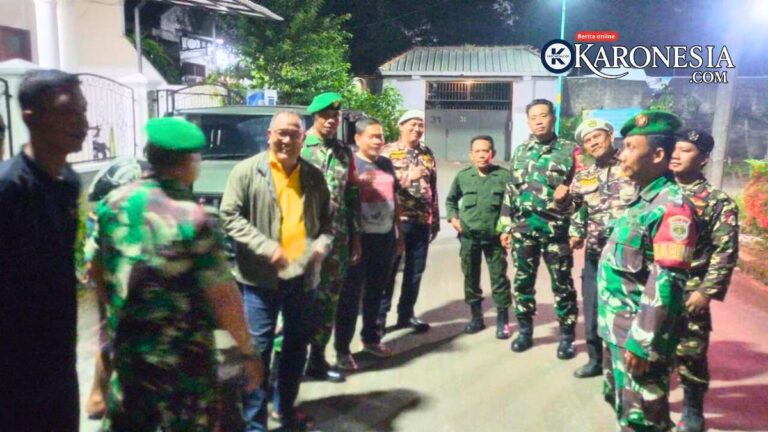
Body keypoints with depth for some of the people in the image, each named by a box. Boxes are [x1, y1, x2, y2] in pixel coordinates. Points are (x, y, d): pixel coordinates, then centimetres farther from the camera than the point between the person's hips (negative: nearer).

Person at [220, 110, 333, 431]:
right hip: (260, 276, -4)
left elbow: (326, 219, 16)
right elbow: (230, 216, -9)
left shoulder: (314, 176, 9)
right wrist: (265, 248, -20)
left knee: (297, 345, 16)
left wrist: (323, 242, -6)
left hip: (302, 275, 5)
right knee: (258, 349, -1)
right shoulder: (247, 171, -4)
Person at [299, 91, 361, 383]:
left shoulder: (345, 153, 12)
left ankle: (317, 360, 24)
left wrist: (356, 236, 11)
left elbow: (352, 197, 14)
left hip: (337, 238, 5)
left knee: (328, 300, 11)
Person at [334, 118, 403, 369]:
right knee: (351, 296, 1)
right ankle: (342, 349, 10)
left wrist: (399, 233, 15)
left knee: (376, 293, 16)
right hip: (361, 238, -6)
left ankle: (371, 339, 31)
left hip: (386, 238, 6)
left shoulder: (387, 164, 12)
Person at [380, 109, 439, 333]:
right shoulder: (388, 152, -2)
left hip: (421, 221, 5)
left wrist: (435, 220, 12)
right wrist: (407, 176, -21)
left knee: (415, 271, 10)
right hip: (396, 220, -5)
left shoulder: (427, 154, 13)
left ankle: (406, 314, 23)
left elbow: (433, 188, 14)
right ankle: (380, 315, 13)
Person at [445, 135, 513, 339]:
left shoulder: (504, 175, -5)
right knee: (470, 277, 12)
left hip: (495, 236, -2)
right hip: (468, 236, 3)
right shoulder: (462, 176, 3)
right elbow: (451, 199, 17)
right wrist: (453, 217, 3)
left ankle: (503, 320, 16)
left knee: (499, 278, 3)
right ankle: (476, 317, 27)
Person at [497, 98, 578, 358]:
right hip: (523, 227, 3)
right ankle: (525, 330, 24)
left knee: (562, 283, 4)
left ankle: (567, 336, 16)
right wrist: (505, 227, 8)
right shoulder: (520, 152, 11)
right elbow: (510, 192, 13)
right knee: (523, 280, 9)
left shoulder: (570, 150, 0)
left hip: (557, 228, -3)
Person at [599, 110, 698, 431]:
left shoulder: (672, 207, -20)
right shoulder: (641, 199, 10)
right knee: (618, 400, 24)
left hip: (638, 336, -9)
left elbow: (666, 286, -24)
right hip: (617, 330, 9)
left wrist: (642, 343, -23)